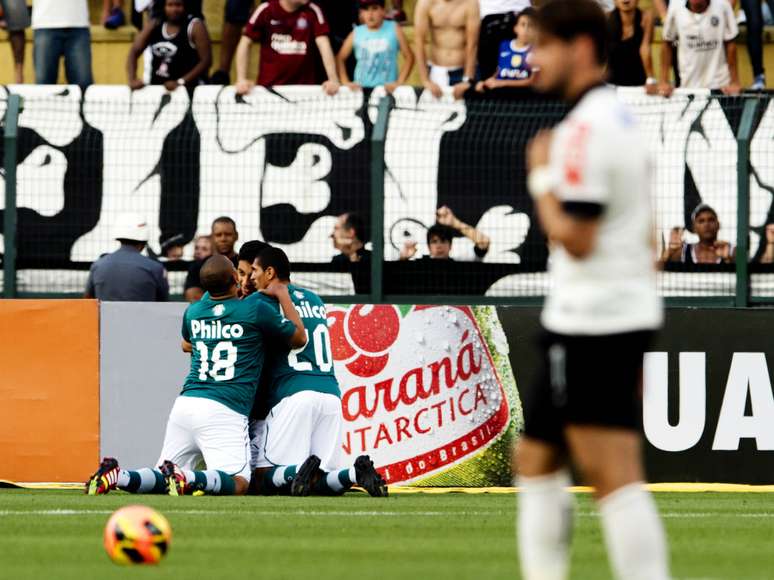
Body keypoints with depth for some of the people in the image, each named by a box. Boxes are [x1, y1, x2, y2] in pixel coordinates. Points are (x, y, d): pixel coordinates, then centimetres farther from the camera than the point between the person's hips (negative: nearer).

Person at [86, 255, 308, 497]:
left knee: (164, 481, 11)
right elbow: (299, 338, 14)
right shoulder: (256, 309, 1)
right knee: (239, 484, -13)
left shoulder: (193, 312, 16)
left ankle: (118, 476, -16)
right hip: (225, 410, -5)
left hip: (185, 403, 5)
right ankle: (186, 478, -37)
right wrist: (282, 295, 23)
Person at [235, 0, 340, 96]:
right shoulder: (265, 10, -4)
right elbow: (245, 44, -1)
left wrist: (333, 79, -25)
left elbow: (323, 44, -11)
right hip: (268, 86, 0)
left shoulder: (313, 11, -3)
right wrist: (242, 79, -12)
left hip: (304, 86, 0)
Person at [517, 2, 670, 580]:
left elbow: (575, 238, -22)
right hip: (628, 317, 10)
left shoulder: (585, 129, -15)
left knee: (614, 478, -13)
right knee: (536, 460, 17)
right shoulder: (622, 120, 16)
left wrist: (541, 178, -6)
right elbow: (645, 236, 21)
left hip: (590, 328, -10)